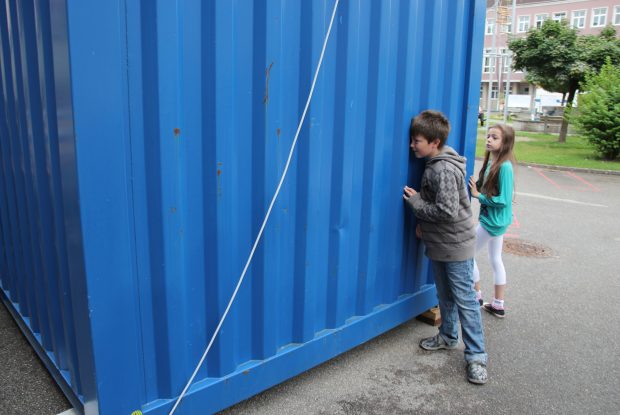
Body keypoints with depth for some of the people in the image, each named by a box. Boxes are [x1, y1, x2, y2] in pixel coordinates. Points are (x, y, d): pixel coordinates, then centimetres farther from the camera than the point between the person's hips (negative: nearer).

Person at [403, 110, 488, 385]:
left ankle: (476, 356, 9)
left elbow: (447, 211, -27)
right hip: (439, 244, 9)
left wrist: (415, 201, -16)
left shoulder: (445, 170, -23)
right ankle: (448, 336, 38)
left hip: (456, 246, -9)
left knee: (464, 299, -1)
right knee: (444, 295, 21)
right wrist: (423, 223, 5)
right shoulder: (434, 164, 7)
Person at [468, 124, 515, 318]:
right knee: (495, 259, 16)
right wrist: (476, 187, -9)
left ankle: (477, 296, 21)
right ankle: (498, 305, 28)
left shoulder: (504, 166, -23)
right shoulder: (491, 162, 2)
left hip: (493, 220, -9)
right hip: (496, 221, 9)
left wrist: (478, 195, -17)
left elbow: (503, 200, -22)